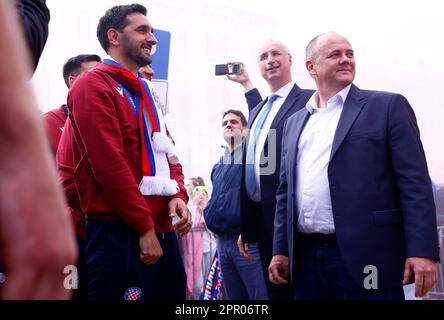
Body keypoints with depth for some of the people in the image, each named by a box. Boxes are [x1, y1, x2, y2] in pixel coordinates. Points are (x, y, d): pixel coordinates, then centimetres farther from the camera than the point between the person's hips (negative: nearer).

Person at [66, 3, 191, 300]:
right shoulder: (93, 85, -6)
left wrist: (178, 195, -2)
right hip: (119, 232, -8)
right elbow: (109, 162, -15)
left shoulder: (145, 91, 21)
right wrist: (144, 227, -15)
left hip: (163, 230, 9)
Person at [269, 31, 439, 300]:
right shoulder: (295, 122, 17)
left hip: (365, 257, -4)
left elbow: (415, 183, -5)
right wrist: (281, 248, 13)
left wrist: (422, 250, -13)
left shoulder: (388, 106, 2)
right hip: (305, 258, 5)